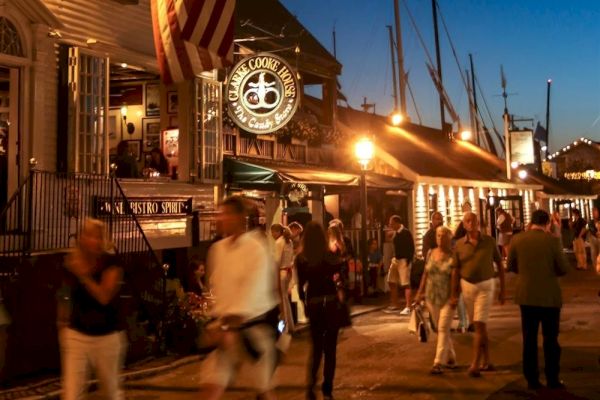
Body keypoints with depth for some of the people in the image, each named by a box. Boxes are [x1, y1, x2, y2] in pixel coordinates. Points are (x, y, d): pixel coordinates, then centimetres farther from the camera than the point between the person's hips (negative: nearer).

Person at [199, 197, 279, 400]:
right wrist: (220, 323, 5)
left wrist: (232, 326, -22)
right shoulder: (218, 249, 5)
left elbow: (252, 292, -19)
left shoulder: (257, 248, -13)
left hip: (254, 325, -5)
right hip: (225, 325, 5)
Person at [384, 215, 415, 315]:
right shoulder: (395, 233, 9)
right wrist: (394, 257, 10)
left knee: (405, 284, -5)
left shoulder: (406, 233, -14)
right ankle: (395, 305, 22)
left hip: (404, 260, -9)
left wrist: (408, 260, -19)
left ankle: (408, 307, 1)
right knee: (392, 282, 12)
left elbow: (411, 248, -16)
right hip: (395, 259, 9)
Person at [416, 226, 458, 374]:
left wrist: (454, 297, -22)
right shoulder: (430, 253, 7)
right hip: (432, 297, 5)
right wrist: (420, 292, 9)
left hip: (447, 298, -5)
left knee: (443, 329, -9)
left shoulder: (453, 256, -8)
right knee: (440, 329, 13)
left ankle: (438, 363, -7)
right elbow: (425, 274, 12)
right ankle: (450, 358, 29)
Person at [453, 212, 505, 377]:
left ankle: (475, 365, -6)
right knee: (481, 326, 13)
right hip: (467, 286, 2)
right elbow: (456, 270, 2)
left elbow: (499, 264, 4)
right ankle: (486, 361, 25)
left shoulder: (490, 241, -4)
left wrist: (502, 289, 2)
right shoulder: (459, 245, -1)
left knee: (480, 325, -10)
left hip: (485, 286, -2)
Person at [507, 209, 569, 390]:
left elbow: (511, 266, 3)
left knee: (529, 339, 10)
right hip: (549, 296, -2)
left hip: (526, 295, 2)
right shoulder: (552, 240, -12)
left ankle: (532, 379, 14)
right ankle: (552, 379, 16)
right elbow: (563, 269, -7)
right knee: (551, 339, 11)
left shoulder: (517, 239, -4)